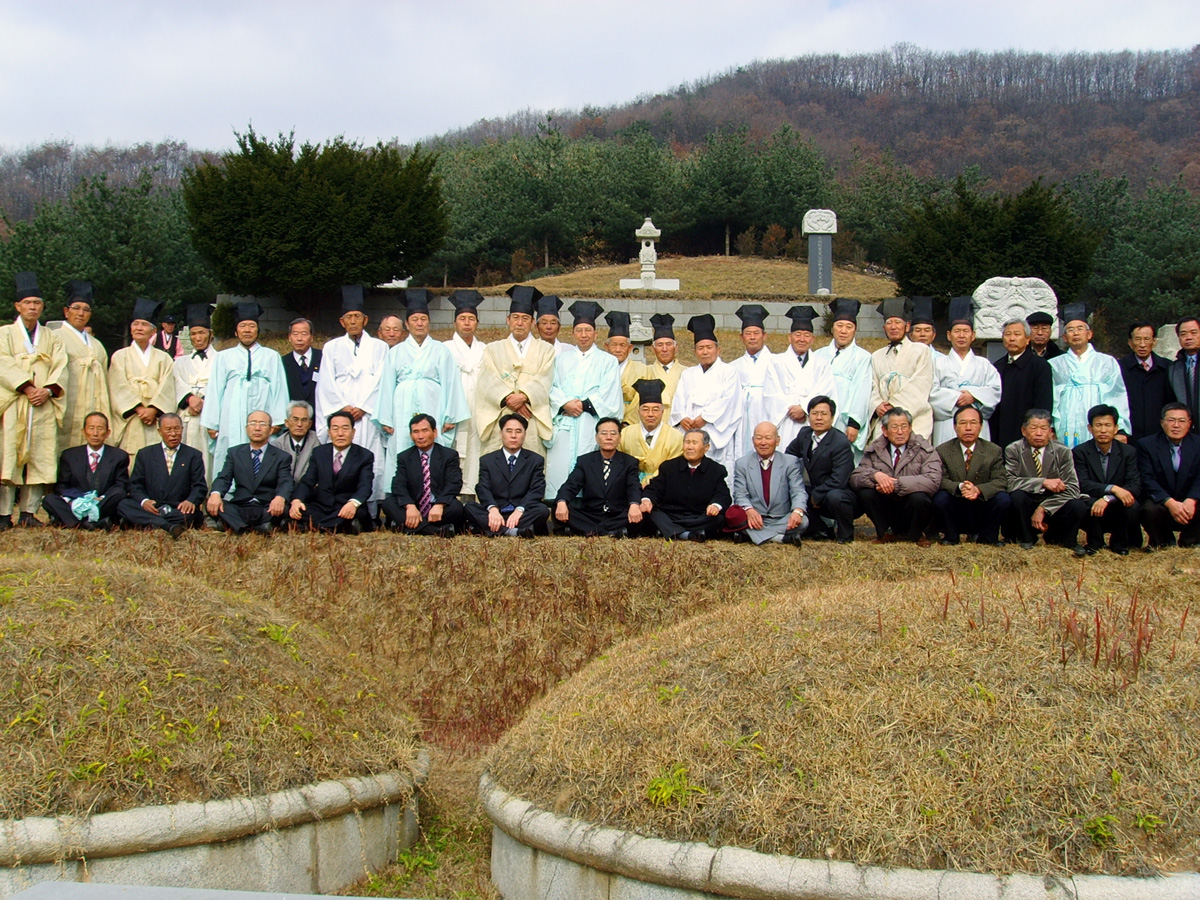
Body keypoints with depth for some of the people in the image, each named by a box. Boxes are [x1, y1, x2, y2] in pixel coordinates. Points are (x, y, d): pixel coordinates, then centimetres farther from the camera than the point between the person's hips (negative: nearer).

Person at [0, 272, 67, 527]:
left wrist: (47, 390, -12)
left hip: (44, 406, 3)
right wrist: (27, 388, -17)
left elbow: (61, 367, 6)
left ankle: (29, 511, 0)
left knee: (39, 458, -3)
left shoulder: (51, 337, 18)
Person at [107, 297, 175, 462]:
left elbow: (166, 388, 3)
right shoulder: (120, 356, 13)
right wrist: (140, 409, -12)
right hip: (129, 423, -1)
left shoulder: (164, 359, 15)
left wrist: (153, 410, -14)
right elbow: (119, 388, 1)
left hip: (156, 423, 1)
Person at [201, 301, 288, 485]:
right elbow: (214, 391, 12)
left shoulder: (271, 357, 13)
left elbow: (279, 388, 8)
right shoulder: (223, 357, 15)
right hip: (231, 423, 1)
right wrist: (211, 424, 5)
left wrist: (277, 420, -2)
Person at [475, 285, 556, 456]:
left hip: (532, 422, 0)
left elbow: (544, 381, 1)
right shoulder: (493, 349, 17)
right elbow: (489, 382, 3)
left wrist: (523, 396, -17)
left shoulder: (545, 350, 16)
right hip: (499, 422, 1)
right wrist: (508, 399, -14)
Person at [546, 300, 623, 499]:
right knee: (559, 471, -7)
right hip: (564, 426, 2)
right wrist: (566, 404, -10)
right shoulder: (562, 360, 20)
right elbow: (552, 388, 8)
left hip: (592, 427, -2)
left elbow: (608, 395, 0)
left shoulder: (607, 361, 11)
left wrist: (583, 405, -10)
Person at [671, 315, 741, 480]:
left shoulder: (728, 372, 8)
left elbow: (727, 401, -5)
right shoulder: (687, 374, 22)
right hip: (690, 433, 4)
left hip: (718, 435, -4)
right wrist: (682, 418, -8)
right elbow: (679, 401, 13)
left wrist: (705, 418, -13)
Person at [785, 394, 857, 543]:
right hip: (817, 494, 8)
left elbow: (838, 481, -28)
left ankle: (845, 535, -10)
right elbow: (789, 455, 17)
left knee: (834, 496, -39)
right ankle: (819, 531, 5)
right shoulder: (805, 433, 0)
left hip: (842, 494, -7)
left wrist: (816, 495, -19)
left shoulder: (841, 443, -21)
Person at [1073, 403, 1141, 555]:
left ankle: (1119, 543, -1)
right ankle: (1094, 542, -4)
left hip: (1118, 513, 1)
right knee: (1088, 502, -34)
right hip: (1092, 513, -1)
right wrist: (1113, 488, -32)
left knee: (1133, 506, -31)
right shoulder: (1080, 452, -4)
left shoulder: (1129, 452, -1)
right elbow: (1082, 484, -17)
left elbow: (1135, 486, -12)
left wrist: (1107, 499, -29)